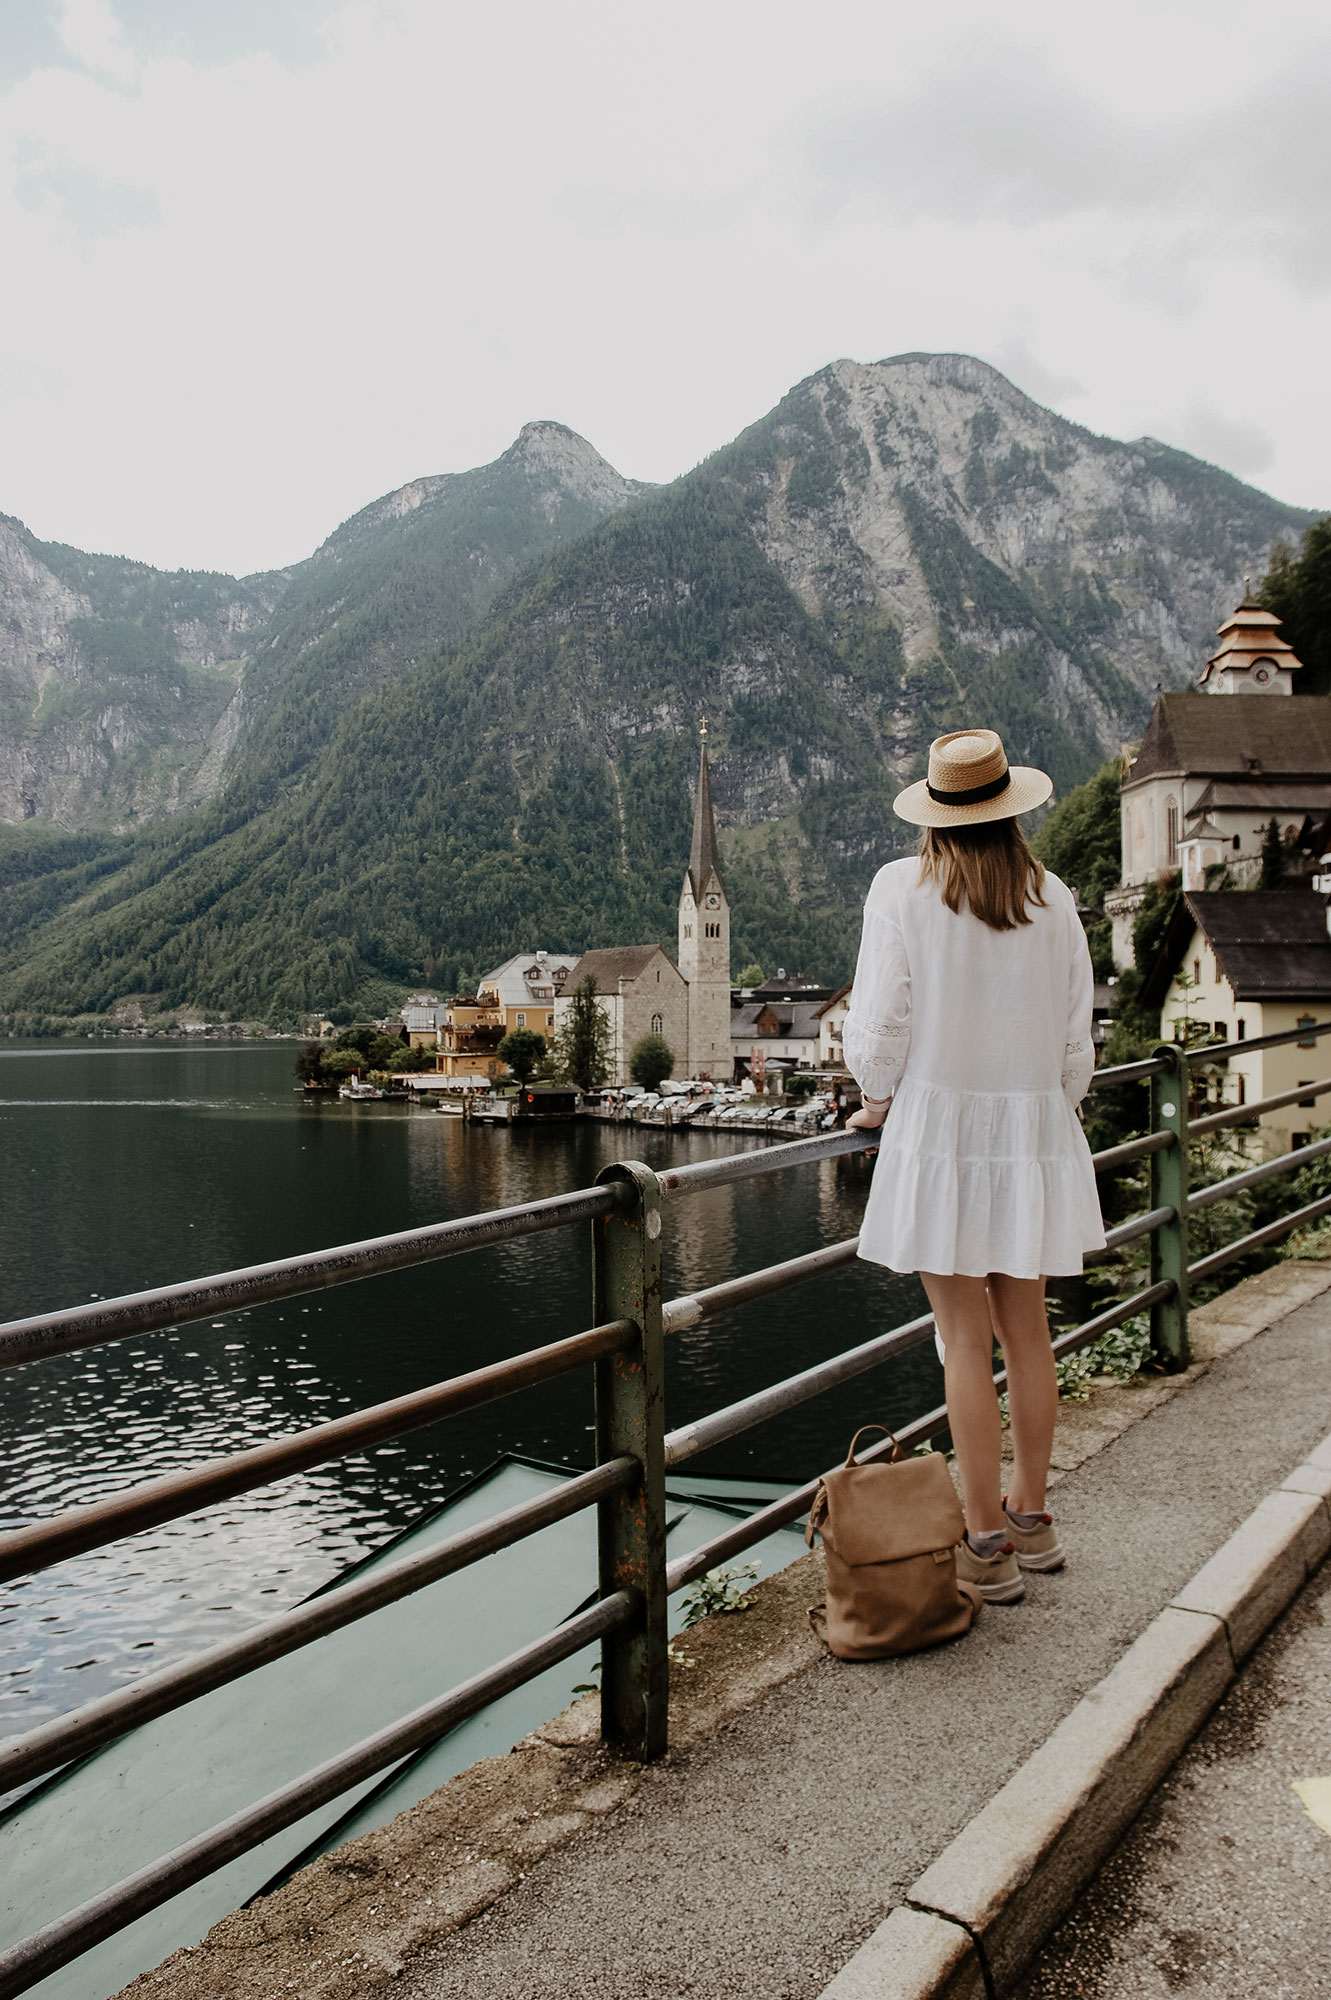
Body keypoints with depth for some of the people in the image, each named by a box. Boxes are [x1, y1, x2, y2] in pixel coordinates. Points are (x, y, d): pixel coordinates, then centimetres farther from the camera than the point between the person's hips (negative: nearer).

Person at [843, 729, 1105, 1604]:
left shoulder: (903, 889, -7)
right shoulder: (1052, 899, 1)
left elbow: (881, 1020, -10)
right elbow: (1076, 1036, 4)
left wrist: (877, 1101, 8)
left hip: (938, 1123, -3)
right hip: (1032, 1125, 3)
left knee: (967, 1340, 2)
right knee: (1027, 1329, 15)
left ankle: (987, 1545, 11)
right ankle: (1031, 1517, 28)